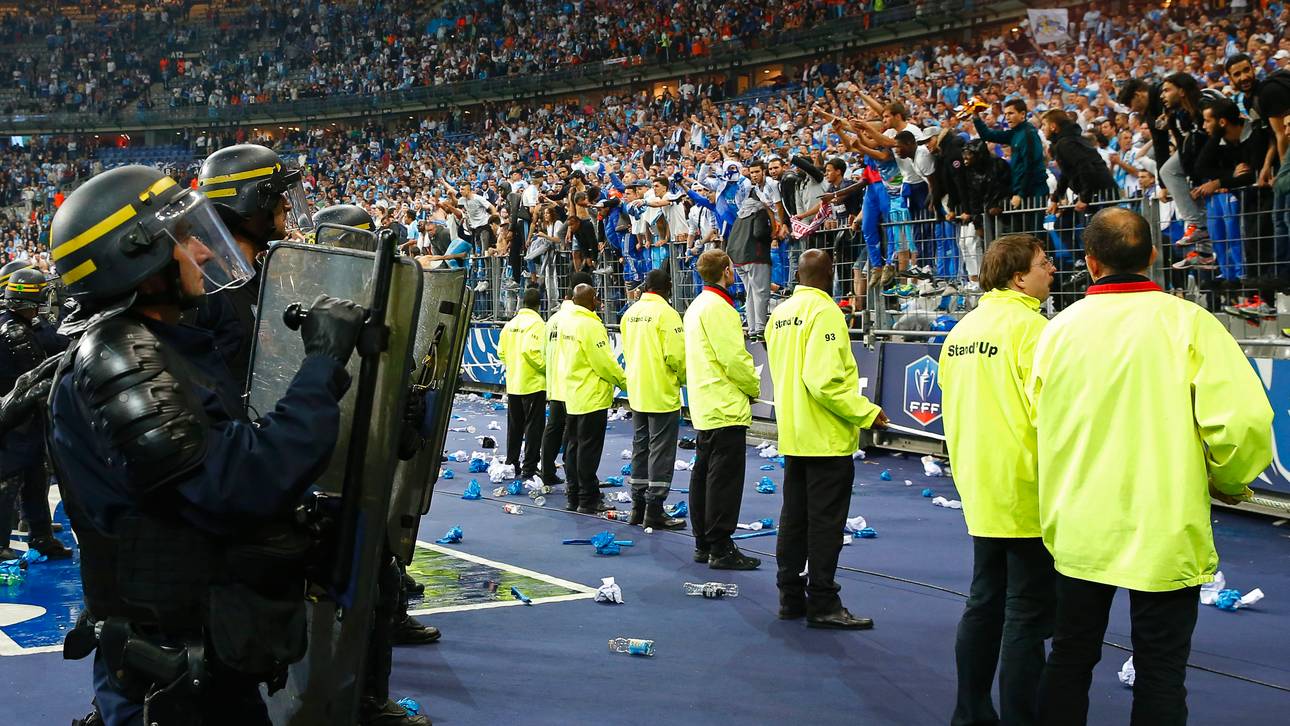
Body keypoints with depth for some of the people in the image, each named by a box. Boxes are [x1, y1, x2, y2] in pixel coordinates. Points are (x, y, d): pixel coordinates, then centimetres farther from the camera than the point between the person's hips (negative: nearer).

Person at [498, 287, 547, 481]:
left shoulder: (510, 324, 9)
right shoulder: (536, 323, -14)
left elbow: (501, 352, 12)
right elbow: (531, 351, -25)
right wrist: (545, 367, -13)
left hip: (513, 383, 7)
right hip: (534, 384, -7)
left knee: (514, 426, 15)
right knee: (533, 426, -1)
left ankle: (511, 464, 22)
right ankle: (529, 468, -1)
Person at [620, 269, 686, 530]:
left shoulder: (630, 313, 7)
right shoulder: (666, 313, -15)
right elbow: (675, 355, -18)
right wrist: (684, 377, 0)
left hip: (637, 393, 7)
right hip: (663, 394, -7)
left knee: (640, 447, 15)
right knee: (661, 451, -1)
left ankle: (638, 505, 20)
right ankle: (654, 510, 0)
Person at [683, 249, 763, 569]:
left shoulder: (697, 305, 16)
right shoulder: (718, 307, -17)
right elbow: (734, 359, -21)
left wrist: (745, 386, 17)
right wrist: (754, 387, -4)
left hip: (705, 407, 11)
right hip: (725, 407, -10)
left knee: (704, 474, 13)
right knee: (724, 478, -6)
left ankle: (703, 543, 21)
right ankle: (720, 548, -3)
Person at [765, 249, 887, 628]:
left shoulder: (780, 313, 9)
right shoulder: (824, 312, -16)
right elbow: (825, 380, -25)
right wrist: (866, 412, -17)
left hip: (792, 435, 8)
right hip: (827, 438, -8)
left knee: (793, 518, 14)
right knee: (825, 522, -1)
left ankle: (791, 596, 21)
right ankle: (823, 604, 3)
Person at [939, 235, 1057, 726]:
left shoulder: (963, 329, 9)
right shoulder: (1029, 326, -16)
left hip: (980, 489, 8)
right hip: (1026, 493, -8)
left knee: (984, 603, 17)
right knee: (1027, 616, -2)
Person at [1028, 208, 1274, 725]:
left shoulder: (1060, 329, -1)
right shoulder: (1188, 323, -11)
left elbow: (1037, 421, 5)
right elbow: (1244, 420, -18)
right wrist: (1229, 482, 2)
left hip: (1078, 529, 3)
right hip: (1164, 531, -3)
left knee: (1070, 658, 16)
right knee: (1160, 672, 7)